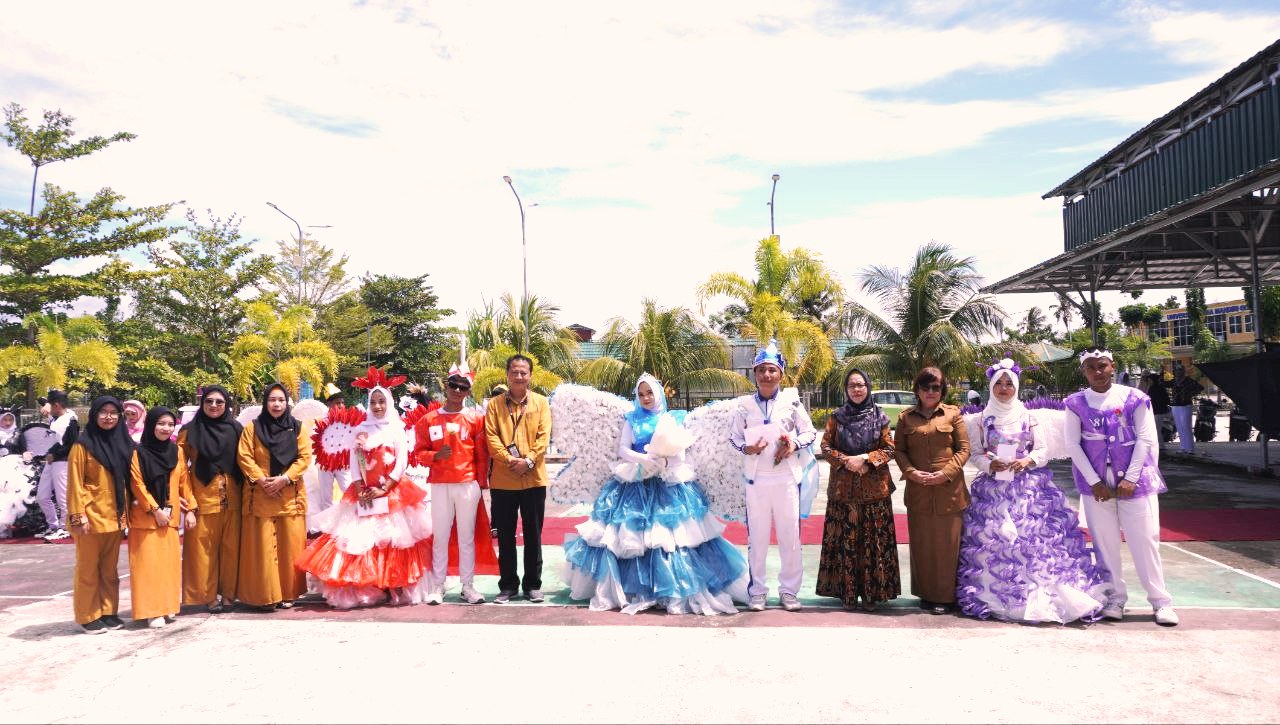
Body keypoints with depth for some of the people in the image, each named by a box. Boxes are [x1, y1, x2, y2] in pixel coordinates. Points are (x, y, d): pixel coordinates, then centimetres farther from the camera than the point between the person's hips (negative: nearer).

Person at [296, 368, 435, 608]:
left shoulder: (397, 428, 1)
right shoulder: (361, 429, 9)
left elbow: (402, 463, -5)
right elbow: (354, 462, 5)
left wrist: (383, 490, -12)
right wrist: (360, 490, -6)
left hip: (393, 494, -3)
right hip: (364, 494, 3)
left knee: (393, 540, -4)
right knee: (362, 540, -2)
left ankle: (395, 588, 2)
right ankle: (366, 589, 3)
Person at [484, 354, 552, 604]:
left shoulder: (540, 402, 5)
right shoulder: (495, 404, 6)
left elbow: (544, 436, -2)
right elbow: (491, 437, -3)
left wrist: (528, 461, -16)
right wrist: (509, 460, -16)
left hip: (533, 479, 0)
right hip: (503, 480, 0)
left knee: (533, 535, 7)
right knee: (506, 536, 8)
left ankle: (532, 584, 18)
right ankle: (508, 585, 19)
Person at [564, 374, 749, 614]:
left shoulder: (672, 419, 9)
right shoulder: (631, 420, 11)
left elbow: (680, 454, 3)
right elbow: (623, 449, -1)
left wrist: (664, 461, -17)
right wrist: (644, 459, -17)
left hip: (669, 484, -1)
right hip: (636, 485, 1)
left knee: (672, 535, -10)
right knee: (631, 537, -4)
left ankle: (678, 592, -3)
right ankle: (632, 590, 7)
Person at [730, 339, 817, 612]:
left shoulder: (792, 400, 2)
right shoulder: (745, 404, 4)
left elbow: (810, 432, 7)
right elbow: (734, 436, 9)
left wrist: (794, 444, -12)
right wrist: (745, 447, -12)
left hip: (786, 477, 0)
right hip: (756, 478, 0)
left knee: (790, 535, 4)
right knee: (757, 535, 4)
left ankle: (789, 590, 17)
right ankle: (757, 590, 16)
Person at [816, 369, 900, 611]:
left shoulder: (879, 417, 5)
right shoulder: (836, 417, 7)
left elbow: (889, 449, 2)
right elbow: (826, 447, 4)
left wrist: (864, 459, -12)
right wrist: (846, 461, -12)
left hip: (874, 488, 0)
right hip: (843, 488, 0)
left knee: (873, 540, 1)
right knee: (845, 540, 0)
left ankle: (872, 592, 10)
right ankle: (847, 591, 10)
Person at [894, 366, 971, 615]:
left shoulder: (952, 414, 4)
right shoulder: (906, 417, 9)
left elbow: (964, 449, 1)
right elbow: (898, 450, 7)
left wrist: (945, 473, -12)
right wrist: (911, 472, -10)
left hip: (948, 490, -1)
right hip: (918, 490, 2)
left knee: (947, 543, 3)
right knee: (921, 544, 6)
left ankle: (946, 596, 14)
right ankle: (926, 594, 18)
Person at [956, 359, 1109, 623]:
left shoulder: (1028, 417, 9)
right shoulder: (980, 419, 8)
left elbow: (1043, 450, 8)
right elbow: (974, 454, 5)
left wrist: (1027, 461, -11)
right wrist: (989, 465, -14)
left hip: (1029, 487, 0)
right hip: (993, 489, 0)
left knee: (1035, 539, -8)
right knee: (994, 541, -6)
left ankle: (1042, 596, -1)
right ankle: (994, 595, 2)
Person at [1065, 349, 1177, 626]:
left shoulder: (1134, 398, -1)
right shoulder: (1076, 403, 1)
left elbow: (1146, 439, -3)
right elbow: (1072, 444, -1)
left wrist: (1130, 479, -10)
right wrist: (1094, 482, -8)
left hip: (1134, 481, -1)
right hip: (1095, 483, 1)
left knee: (1145, 538, 0)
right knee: (1105, 541, 5)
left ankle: (1160, 600, 11)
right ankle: (1115, 598, 17)